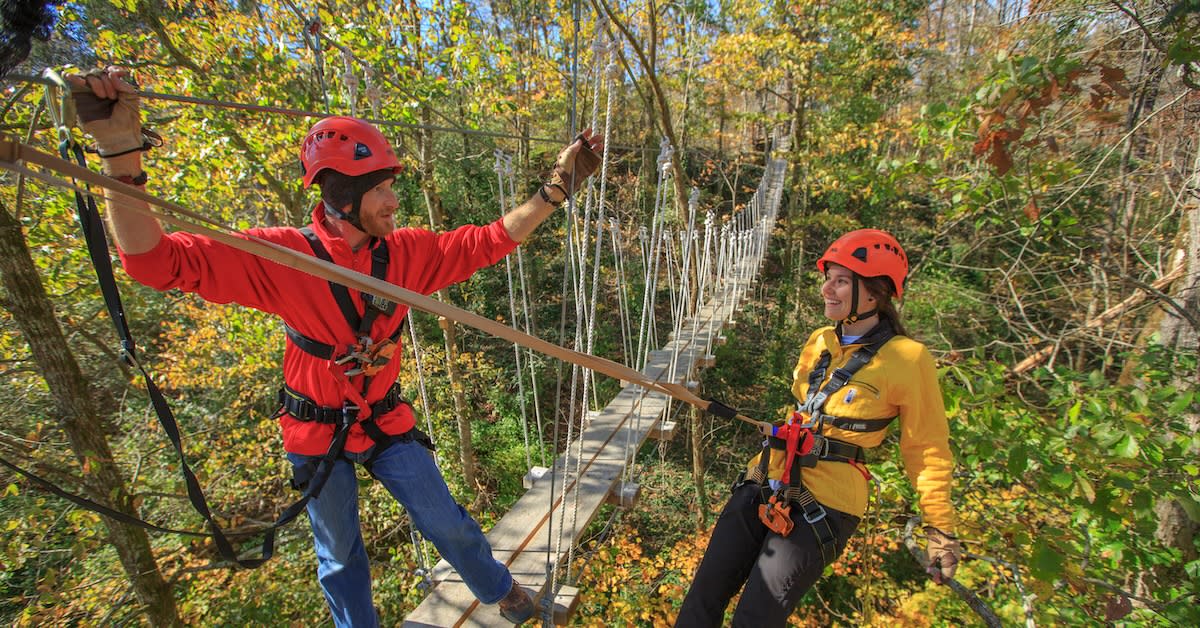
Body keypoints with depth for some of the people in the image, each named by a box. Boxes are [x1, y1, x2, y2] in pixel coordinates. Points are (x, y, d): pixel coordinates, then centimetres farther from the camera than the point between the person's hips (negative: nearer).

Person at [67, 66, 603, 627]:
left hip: (385, 419, 2)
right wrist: (121, 153, -37)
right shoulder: (284, 257, -22)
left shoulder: (406, 252, -12)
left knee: (447, 524, 15)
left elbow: (489, 241, -10)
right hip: (317, 433, -2)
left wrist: (558, 185, -12)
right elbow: (156, 260, -25)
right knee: (339, 558, 20)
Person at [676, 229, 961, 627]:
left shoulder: (906, 358, -8)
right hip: (765, 484, 6)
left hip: (825, 504, -5)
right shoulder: (820, 341, 8)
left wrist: (941, 529, 3)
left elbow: (927, 449, 0)